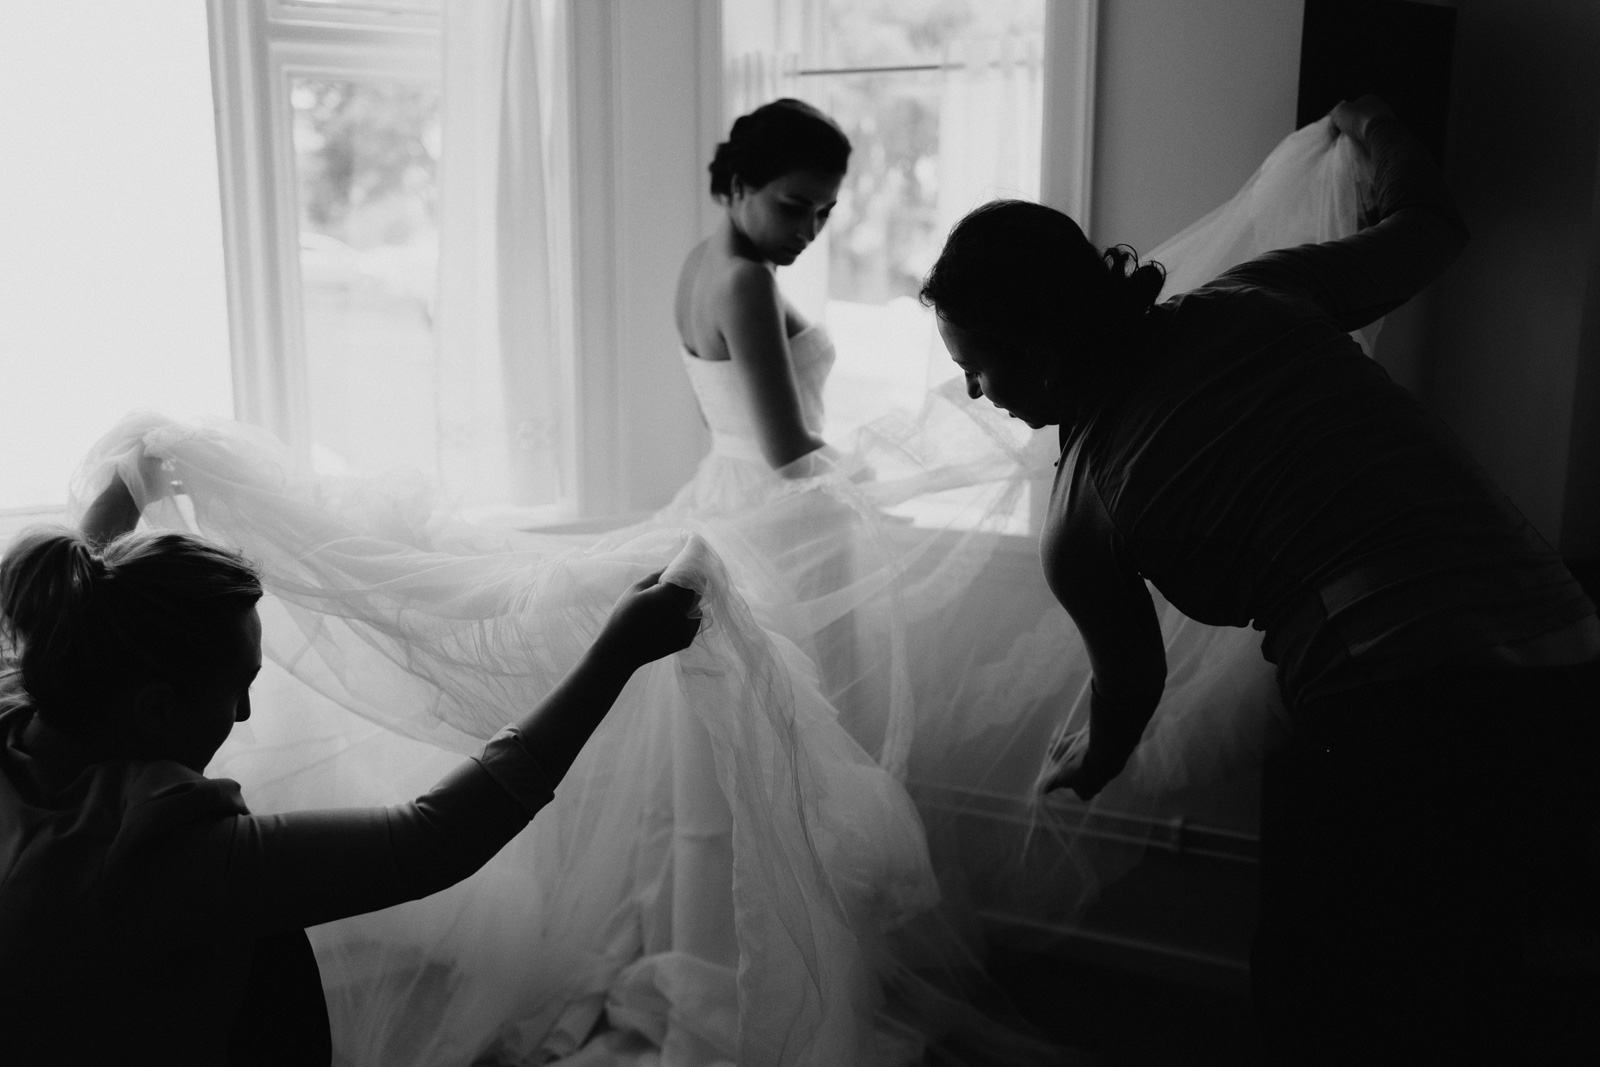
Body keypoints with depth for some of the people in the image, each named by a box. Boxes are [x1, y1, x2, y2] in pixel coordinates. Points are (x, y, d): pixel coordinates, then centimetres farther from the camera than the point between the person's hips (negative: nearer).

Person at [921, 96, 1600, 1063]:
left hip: (1402, 729, -6)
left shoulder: (1083, 510, -2)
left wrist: (1090, 761, 37)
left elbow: (1133, 686, 14)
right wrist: (1371, 129, 44)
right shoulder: (1256, 299, 6)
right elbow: (1434, 225, 23)